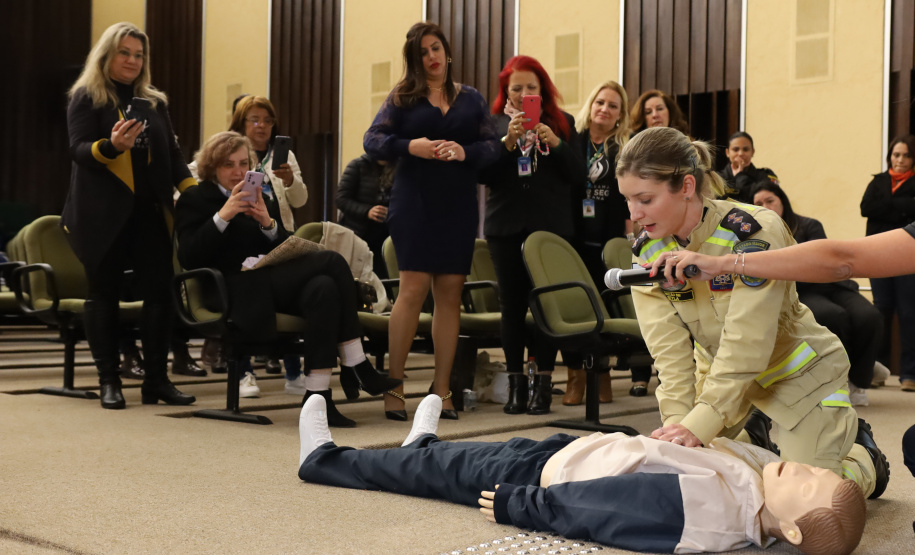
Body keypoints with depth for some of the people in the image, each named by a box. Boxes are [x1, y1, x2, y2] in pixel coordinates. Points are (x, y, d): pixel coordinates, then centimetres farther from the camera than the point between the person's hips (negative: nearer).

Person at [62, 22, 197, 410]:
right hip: (103, 214, -4)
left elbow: (171, 153, 15)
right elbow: (78, 149, -8)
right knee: (103, 293, 2)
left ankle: (157, 379, 5)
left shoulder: (155, 101, 16)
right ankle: (109, 381, 9)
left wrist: (192, 188, 0)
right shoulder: (86, 97, 2)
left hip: (149, 211, 4)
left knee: (159, 292, -1)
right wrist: (110, 146, -29)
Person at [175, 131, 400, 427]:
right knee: (332, 261, -25)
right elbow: (189, 258, -7)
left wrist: (268, 223, -6)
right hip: (237, 289, -6)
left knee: (323, 288, -30)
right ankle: (361, 369, -22)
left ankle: (317, 396, -31)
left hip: (272, 278, 6)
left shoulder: (261, 200, 24)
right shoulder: (193, 201, 8)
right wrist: (223, 216, -17)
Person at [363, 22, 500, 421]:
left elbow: (492, 146, 6)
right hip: (414, 203, -3)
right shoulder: (402, 97, 8)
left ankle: (442, 388, 7)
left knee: (450, 294, 2)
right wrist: (409, 146, -16)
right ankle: (393, 384, -4)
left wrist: (464, 152, -14)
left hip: (459, 206, 3)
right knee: (414, 287, -11)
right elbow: (372, 140, 1)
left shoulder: (471, 99, 14)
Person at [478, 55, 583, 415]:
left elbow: (578, 176, 2)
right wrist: (508, 141, -15)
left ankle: (544, 383, -1)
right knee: (512, 303, 2)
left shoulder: (561, 123, 9)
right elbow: (484, 175, -2)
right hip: (507, 226, 1)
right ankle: (516, 383, 9)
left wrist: (555, 143, -12)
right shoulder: (494, 124, 9)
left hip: (551, 225, -1)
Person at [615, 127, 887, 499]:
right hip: (719, 370, 5)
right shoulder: (647, 251, -12)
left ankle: (861, 452, 25)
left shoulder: (754, 233, -30)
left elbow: (745, 346, -34)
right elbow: (670, 352, -16)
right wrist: (677, 421, -29)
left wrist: (698, 426, -39)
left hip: (796, 372, -5)